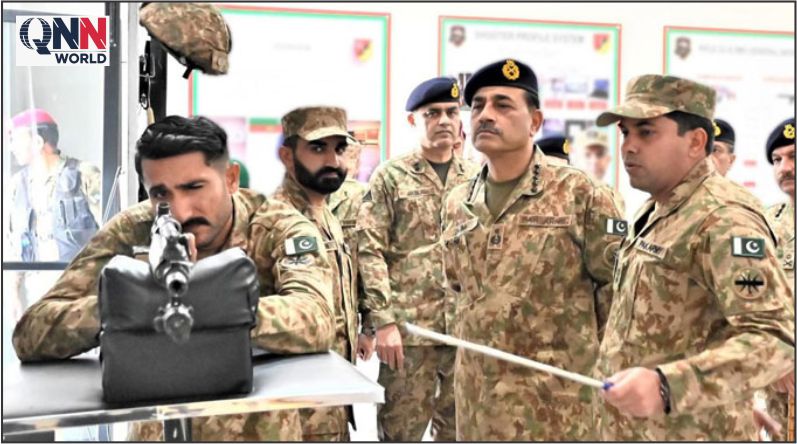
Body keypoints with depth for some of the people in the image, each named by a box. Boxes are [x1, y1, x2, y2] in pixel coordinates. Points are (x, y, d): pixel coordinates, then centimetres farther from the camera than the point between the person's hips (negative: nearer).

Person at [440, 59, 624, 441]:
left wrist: (596, 357, -1)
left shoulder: (578, 194, -8)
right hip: (477, 400, 5)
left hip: (557, 401, -5)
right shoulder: (456, 205, 8)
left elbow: (619, 285, -5)